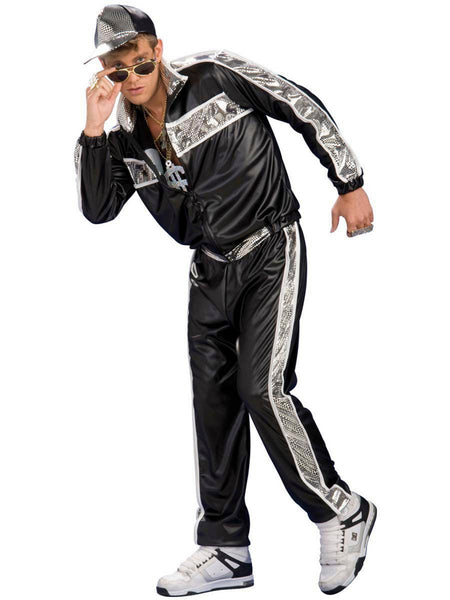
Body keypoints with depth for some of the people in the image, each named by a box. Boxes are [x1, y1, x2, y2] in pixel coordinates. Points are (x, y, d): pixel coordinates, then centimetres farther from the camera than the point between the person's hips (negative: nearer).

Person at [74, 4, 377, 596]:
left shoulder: (217, 75, -11)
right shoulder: (125, 136, 4)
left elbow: (305, 107, -6)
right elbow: (98, 210, -4)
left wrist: (350, 183, -4)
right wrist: (93, 129, -15)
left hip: (270, 252, -6)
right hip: (210, 270, 6)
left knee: (263, 387, -17)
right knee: (213, 399, 5)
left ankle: (342, 512, 2)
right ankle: (225, 550, 15)